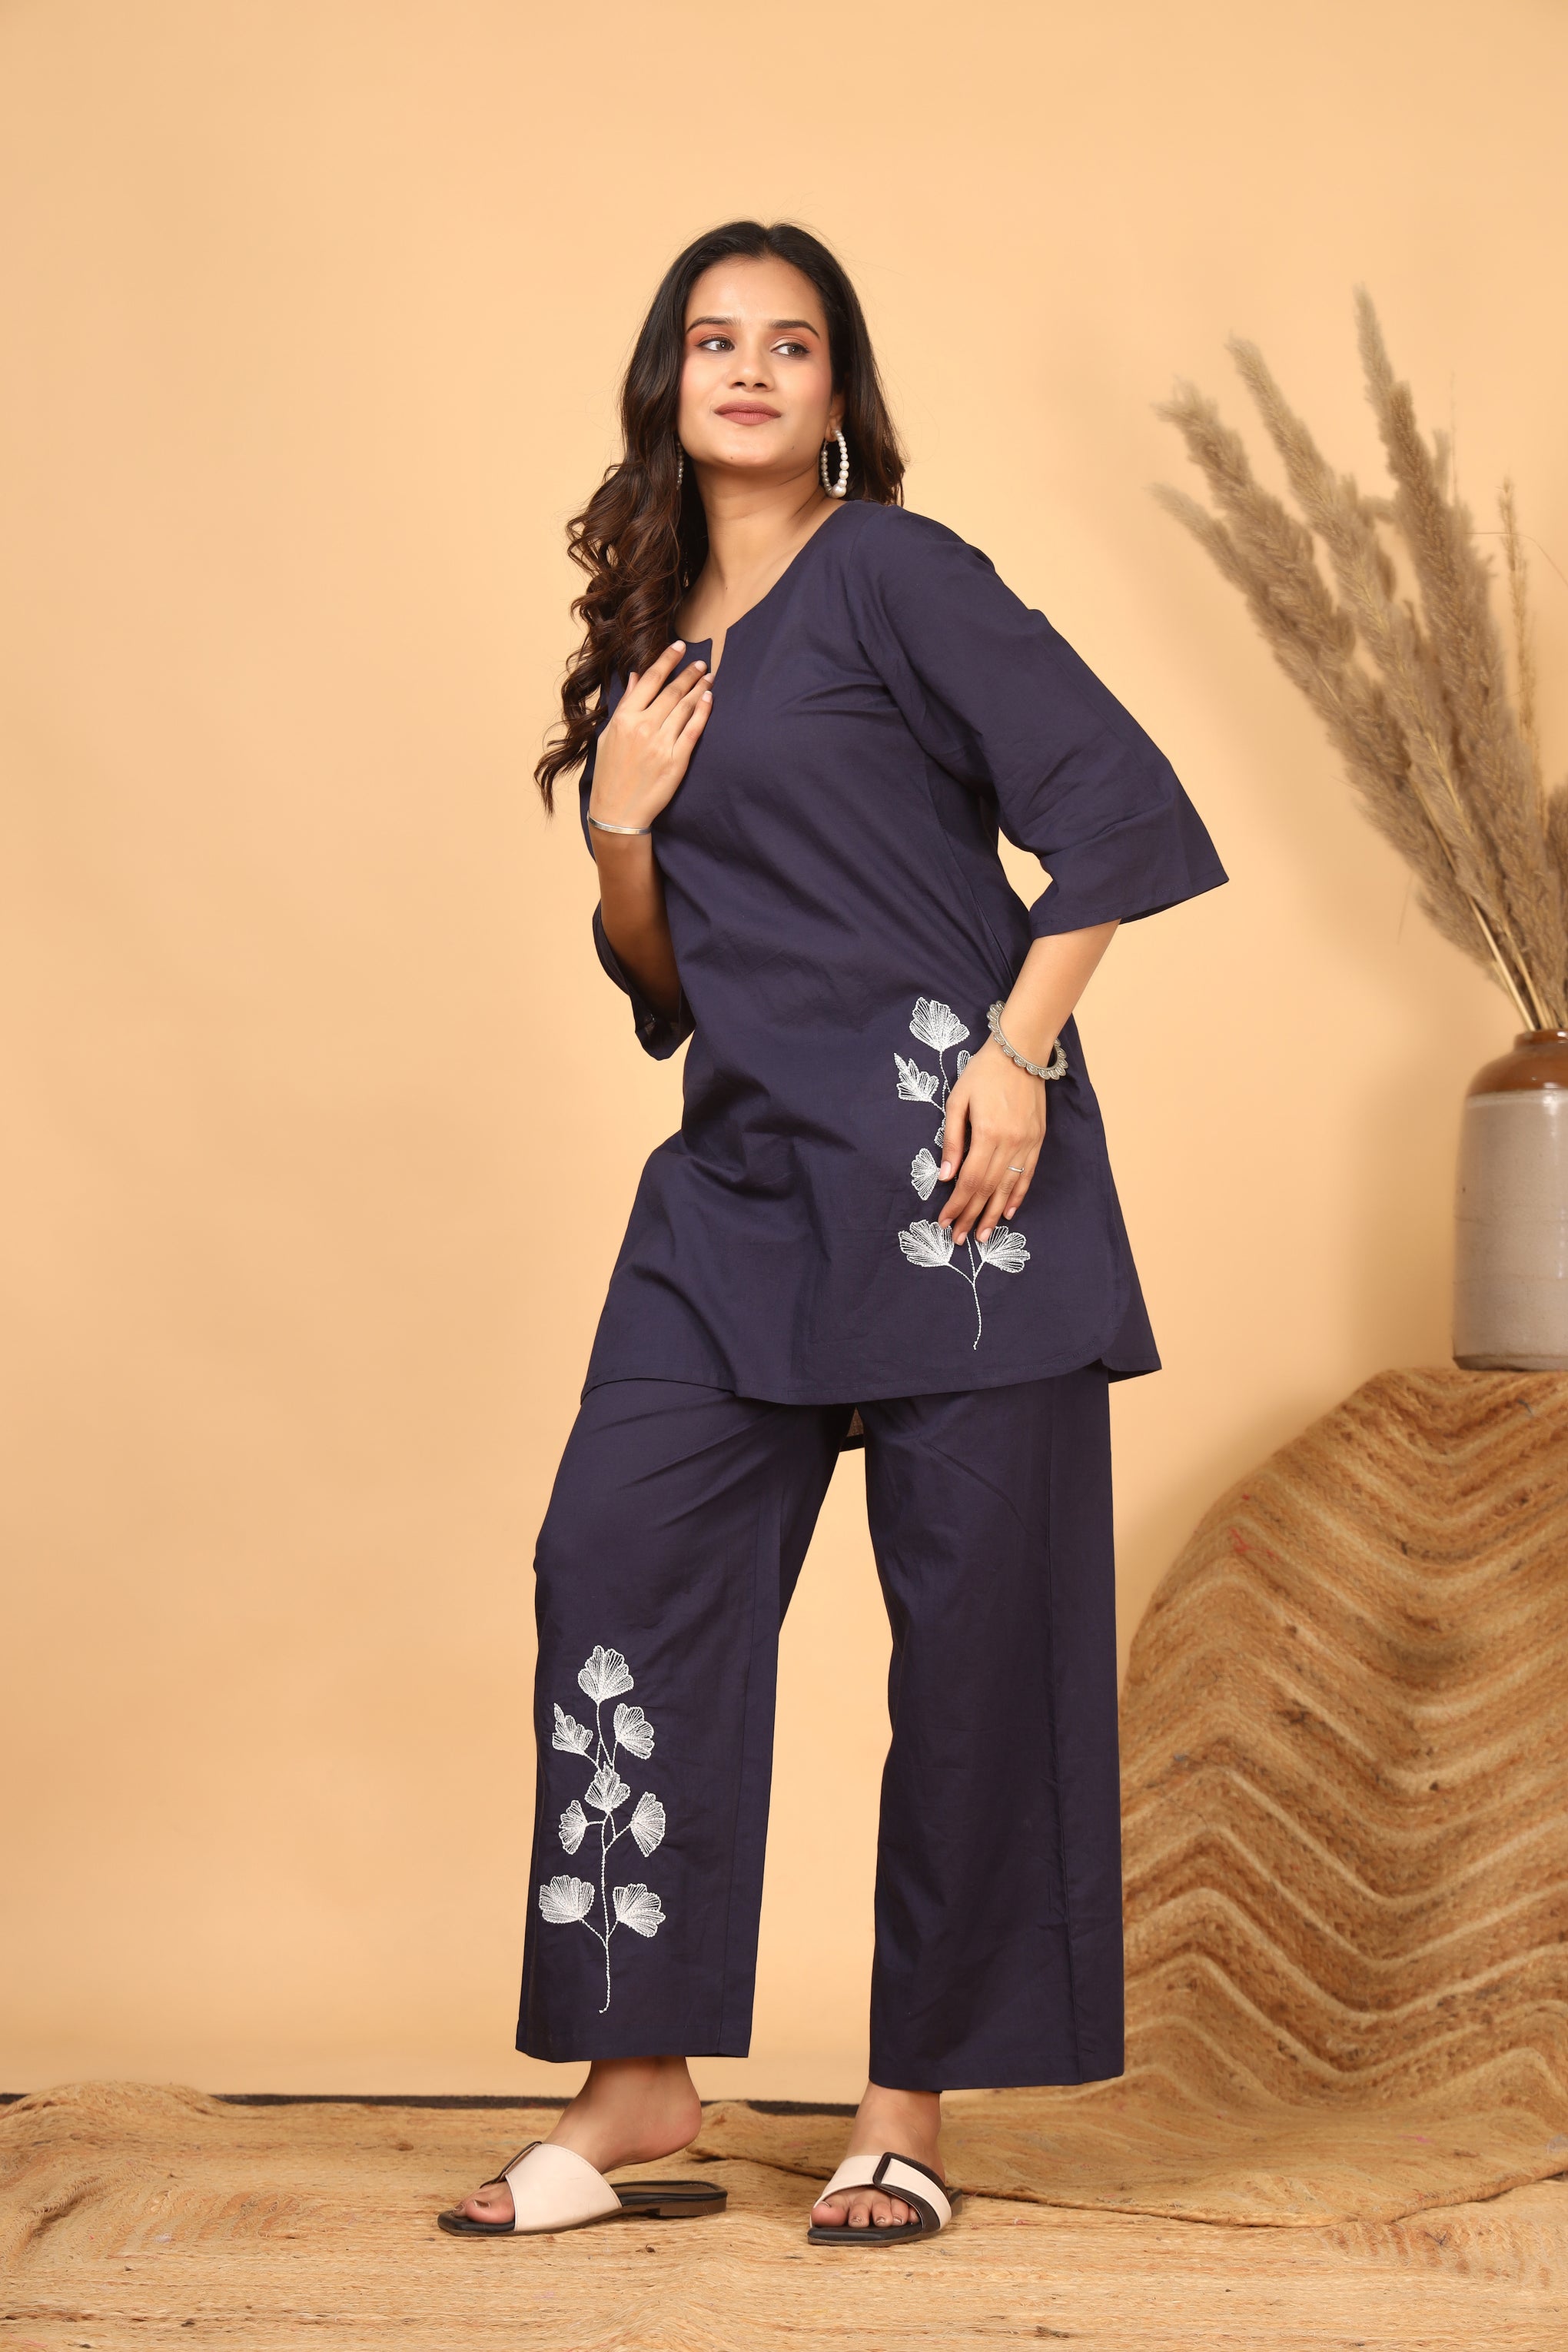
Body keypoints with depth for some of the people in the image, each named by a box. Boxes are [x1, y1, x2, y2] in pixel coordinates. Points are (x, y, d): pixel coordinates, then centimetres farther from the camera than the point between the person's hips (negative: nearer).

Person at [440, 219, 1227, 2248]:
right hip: (744, 1166, 6)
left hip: (941, 1144, -6)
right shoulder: (655, 645, 17)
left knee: (973, 1613, -2)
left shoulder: (893, 574, -1)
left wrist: (1017, 1050, -14)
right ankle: (640, 2091, 2)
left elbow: (1120, 806, -8)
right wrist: (621, 828, 2)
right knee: (619, 1550, -6)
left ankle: (910, 2113, 8)